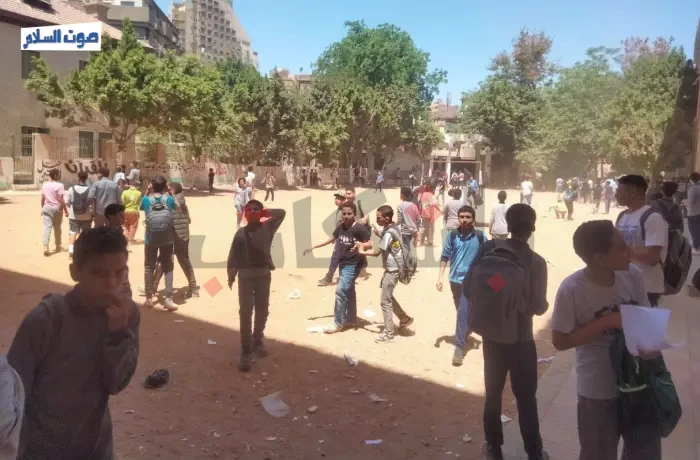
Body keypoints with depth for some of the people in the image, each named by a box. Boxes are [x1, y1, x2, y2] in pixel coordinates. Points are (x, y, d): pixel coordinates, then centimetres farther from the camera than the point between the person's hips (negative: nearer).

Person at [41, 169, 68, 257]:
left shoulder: (45, 185, 6)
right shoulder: (59, 185, -11)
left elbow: (42, 198, 10)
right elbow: (61, 200, -13)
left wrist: (42, 208, 21)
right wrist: (66, 210, -7)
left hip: (47, 208, 3)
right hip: (56, 208, -3)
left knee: (47, 227, -2)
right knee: (57, 228, 11)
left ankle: (46, 246, -17)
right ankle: (58, 246, 23)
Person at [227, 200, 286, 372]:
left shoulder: (267, 228, 6)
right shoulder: (241, 232, 6)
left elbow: (282, 213, 0)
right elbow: (233, 255, 4)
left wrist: (265, 212, -5)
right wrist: (231, 274, -2)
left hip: (263, 275, 1)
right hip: (245, 276, -1)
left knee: (262, 311, 13)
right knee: (245, 313, -5)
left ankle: (258, 341, 34)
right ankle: (246, 351, -3)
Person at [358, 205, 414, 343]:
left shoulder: (388, 233, -25)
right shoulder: (393, 227, 3)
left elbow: (377, 252, -25)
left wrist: (362, 251, -9)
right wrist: (378, 234, 4)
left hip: (392, 270, -10)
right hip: (392, 267, 10)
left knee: (385, 301, -2)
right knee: (388, 296, 23)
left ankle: (388, 333, 7)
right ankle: (405, 319, 34)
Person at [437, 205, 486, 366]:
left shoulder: (480, 237, -7)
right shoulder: (451, 235, -2)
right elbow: (445, 257, 2)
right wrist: (440, 277, -4)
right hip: (455, 279, 3)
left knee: (463, 312, -12)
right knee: (462, 311, 18)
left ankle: (459, 347, -8)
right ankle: (465, 334, 41)